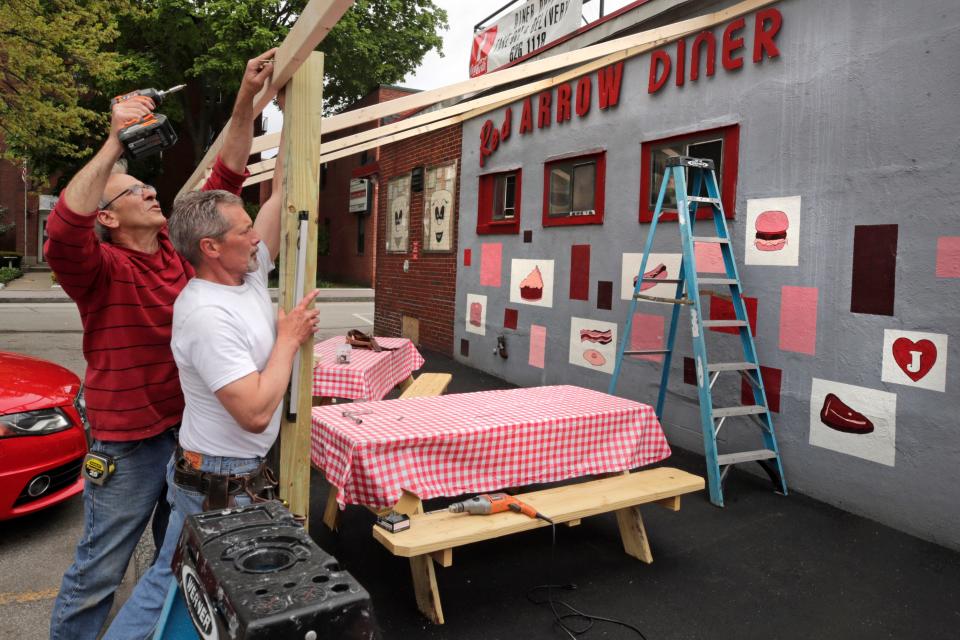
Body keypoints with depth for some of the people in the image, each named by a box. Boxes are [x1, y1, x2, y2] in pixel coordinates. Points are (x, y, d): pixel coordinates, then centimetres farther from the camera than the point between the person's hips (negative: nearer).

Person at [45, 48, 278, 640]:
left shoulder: (182, 249, 2)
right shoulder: (101, 268, -14)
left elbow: (226, 178, 0)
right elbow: (64, 233, -37)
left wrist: (247, 100, -7)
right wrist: (114, 143, -38)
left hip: (193, 430, 6)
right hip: (129, 443, -6)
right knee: (100, 570, 9)